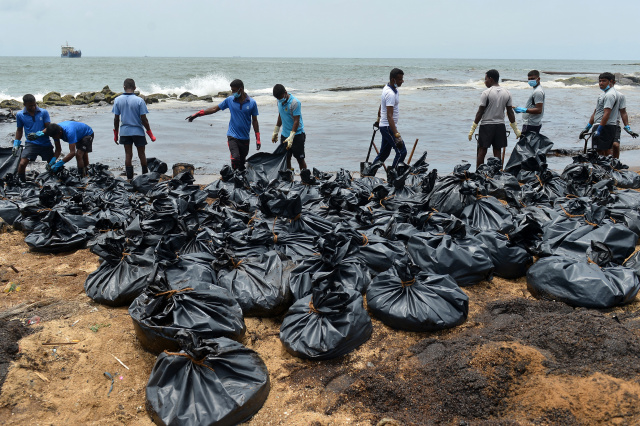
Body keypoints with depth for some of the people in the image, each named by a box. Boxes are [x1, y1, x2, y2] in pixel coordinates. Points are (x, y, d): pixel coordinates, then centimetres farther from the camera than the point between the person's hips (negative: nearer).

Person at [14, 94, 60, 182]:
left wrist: (38, 134, -21)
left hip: (46, 144, 1)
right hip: (31, 144, 0)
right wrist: (16, 143, 10)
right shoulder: (20, 115, 4)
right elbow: (19, 130, 17)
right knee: (22, 164, -19)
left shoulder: (44, 112, 0)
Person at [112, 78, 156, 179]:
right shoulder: (139, 100, -12)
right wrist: (150, 134, -3)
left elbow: (116, 119, 0)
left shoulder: (117, 100, -3)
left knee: (128, 154, 9)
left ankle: (129, 177, 10)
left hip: (124, 132, 2)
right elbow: (143, 119, -12)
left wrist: (115, 134, 10)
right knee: (141, 154, 10)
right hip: (138, 131, -2)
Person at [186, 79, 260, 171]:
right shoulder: (230, 100, 2)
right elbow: (214, 109, 7)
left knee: (242, 163, 8)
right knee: (235, 158, -21)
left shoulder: (252, 103, -1)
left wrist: (258, 139, 4)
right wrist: (197, 114, 4)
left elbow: (254, 120, 6)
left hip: (245, 138, 1)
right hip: (232, 136, -1)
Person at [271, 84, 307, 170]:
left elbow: (296, 121, -20)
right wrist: (275, 132, 21)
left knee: (300, 159, 0)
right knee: (286, 159, 6)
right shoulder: (280, 101, 6)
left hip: (297, 135, -6)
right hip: (284, 134, 7)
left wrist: (291, 137, -25)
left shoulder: (295, 102, -17)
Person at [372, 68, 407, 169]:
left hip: (384, 125, 10)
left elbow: (381, 107, 22)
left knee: (384, 154, 15)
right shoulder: (390, 94, -22)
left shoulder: (387, 87, 9)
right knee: (401, 152, -11)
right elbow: (389, 116, -30)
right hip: (388, 127, -10)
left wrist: (379, 120, 35)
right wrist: (397, 135, -36)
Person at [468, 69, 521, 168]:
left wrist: (472, 129, -6)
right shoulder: (507, 93, 5)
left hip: (486, 125, -4)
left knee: (482, 151, 2)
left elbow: (480, 112, -11)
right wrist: (516, 129, 13)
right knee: (497, 151, 8)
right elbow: (510, 112, 7)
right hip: (500, 125, 4)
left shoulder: (486, 93, -10)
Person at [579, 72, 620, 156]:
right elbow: (596, 112, 23)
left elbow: (607, 114, -22)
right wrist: (587, 127, 22)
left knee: (600, 151, -11)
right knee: (606, 152, 12)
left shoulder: (610, 95, -14)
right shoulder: (604, 93, 20)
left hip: (605, 127, -10)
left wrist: (599, 130, -24)